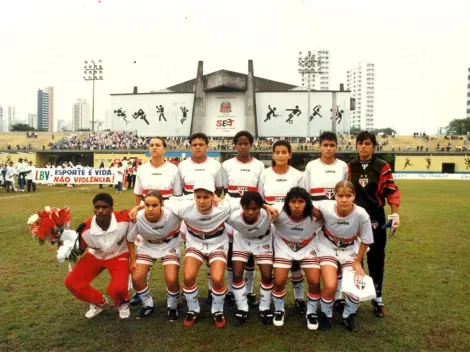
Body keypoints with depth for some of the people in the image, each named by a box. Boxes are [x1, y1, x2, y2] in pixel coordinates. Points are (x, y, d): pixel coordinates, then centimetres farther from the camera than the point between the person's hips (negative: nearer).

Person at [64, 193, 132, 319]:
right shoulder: (85, 228, -27)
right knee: (71, 282, -10)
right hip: (95, 256, 3)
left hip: (118, 255, -3)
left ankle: (123, 303, 12)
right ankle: (99, 302, 18)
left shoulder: (124, 219, -33)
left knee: (118, 287, -29)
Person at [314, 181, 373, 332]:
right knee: (330, 286, -18)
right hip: (327, 247, -1)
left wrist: (358, 262, -6)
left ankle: (349, 315, 22)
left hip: (350, 250, 1)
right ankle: (326, 315, 15)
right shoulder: (326, 207, -30)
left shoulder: (361, 215, -29)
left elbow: (365, 241, -10)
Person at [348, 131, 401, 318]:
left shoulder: (382, 167, -3)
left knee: (376, 257, 7)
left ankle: (377, 297, 21)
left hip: (375, 218, -1)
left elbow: (392, 191, -1)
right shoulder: (349, 167, 2)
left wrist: (395, 214, -9)